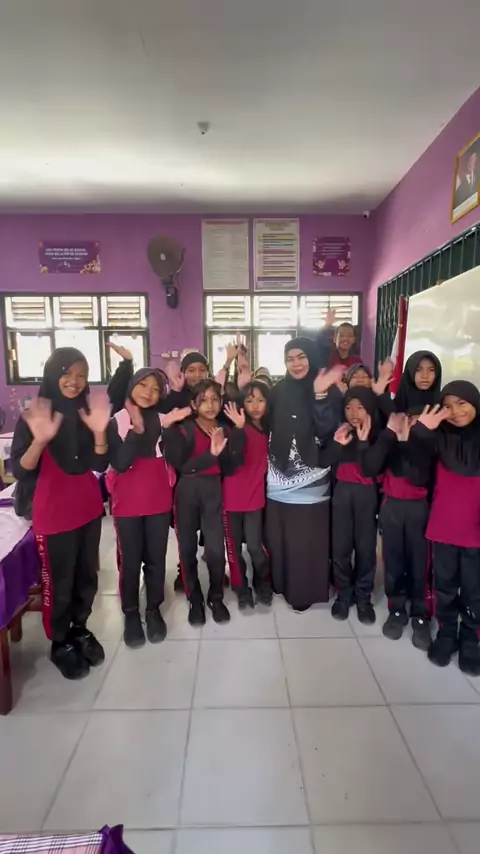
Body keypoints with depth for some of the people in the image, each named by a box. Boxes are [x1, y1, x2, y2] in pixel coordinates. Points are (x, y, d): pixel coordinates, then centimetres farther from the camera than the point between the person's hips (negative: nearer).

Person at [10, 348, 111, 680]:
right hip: (54, 513, -4)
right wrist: (39, 441, -33)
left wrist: (100, 432, -20)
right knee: (59, 582, 8)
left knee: (87, 575, 16)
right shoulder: (33, 416, -10)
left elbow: (101, 466, -3)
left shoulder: (88, 413, 1)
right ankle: (60, 643, 30)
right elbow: (20, 471, -15)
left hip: (89, 509, 4)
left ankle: (80, 628, 38)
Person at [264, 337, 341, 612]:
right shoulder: (279, 390, 6)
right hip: (280, 479, 3)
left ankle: (306, 590, 24)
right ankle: (283, 583, 32)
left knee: (308, 538, 4)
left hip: (312, 480, -3)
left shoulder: (326, 390, -5)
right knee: (280, 536, 12)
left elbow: (326, 430, -17)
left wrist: (320, 395, -26)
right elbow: (268, 428, 5)